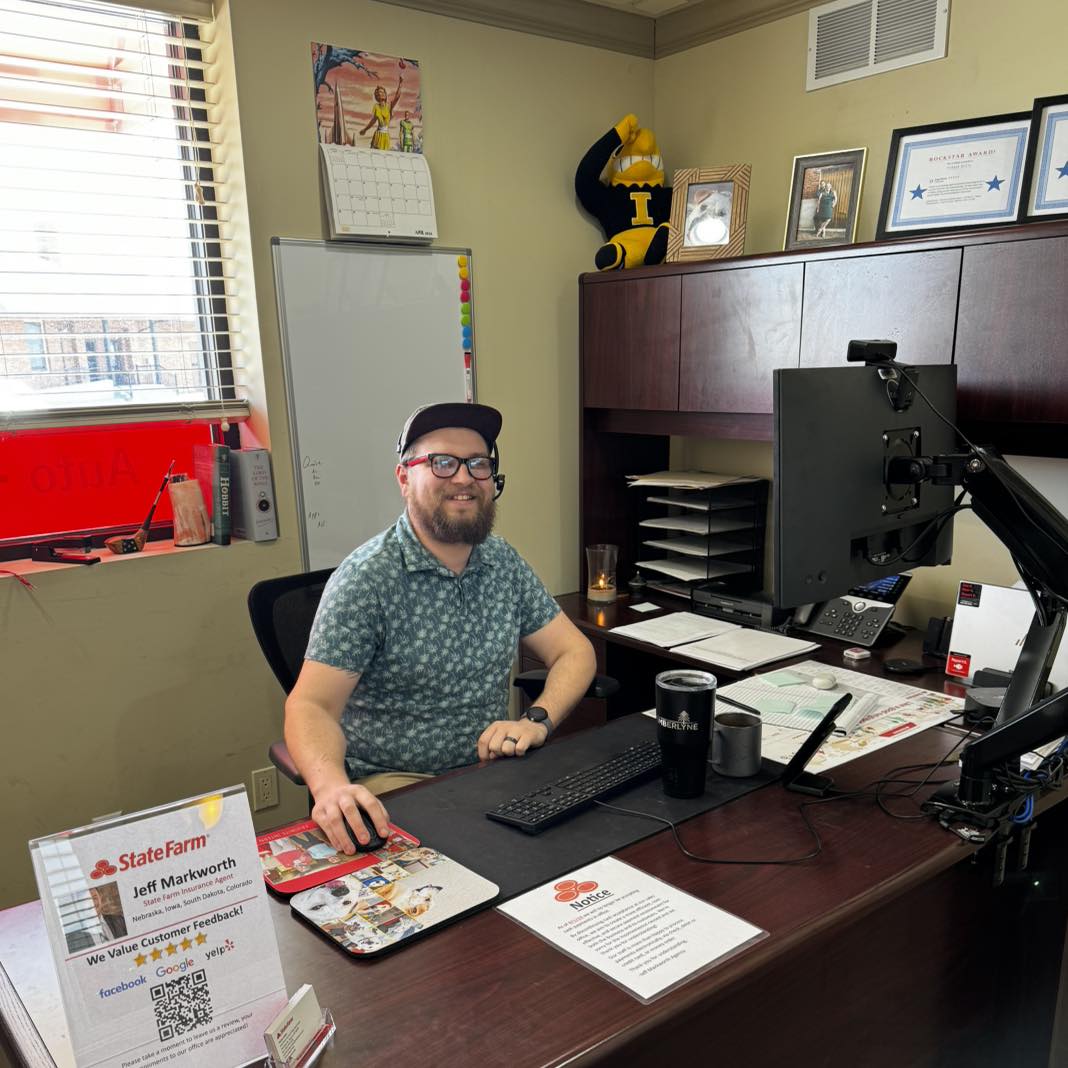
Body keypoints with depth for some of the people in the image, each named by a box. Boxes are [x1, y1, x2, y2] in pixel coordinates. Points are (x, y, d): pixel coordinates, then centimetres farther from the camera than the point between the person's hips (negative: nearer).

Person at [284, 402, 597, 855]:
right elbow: (311, 704, -19)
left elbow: (574, 651, 9)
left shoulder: (504, 562, 6)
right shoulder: (366, 578, -14)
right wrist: (331, 785, -41)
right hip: (395, 783, -6)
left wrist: (538, 719, -12)